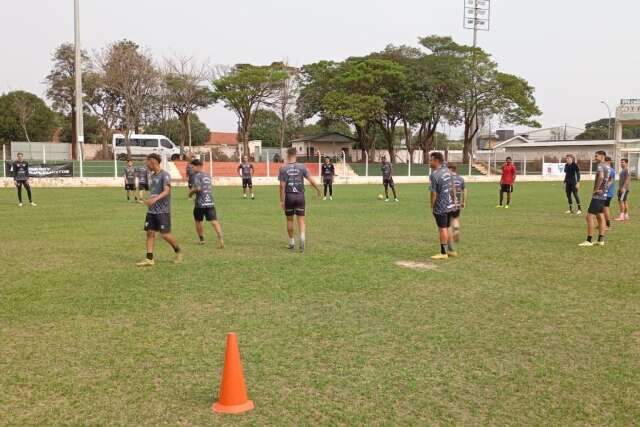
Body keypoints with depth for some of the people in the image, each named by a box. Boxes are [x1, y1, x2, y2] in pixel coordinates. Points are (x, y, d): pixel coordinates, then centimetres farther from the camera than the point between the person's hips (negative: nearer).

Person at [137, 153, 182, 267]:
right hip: (151, 210, 8)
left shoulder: (165, 175, -11)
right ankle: (149, 259, 4)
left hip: (163, 210, -7)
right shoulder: (152, 176, 14)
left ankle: (178, 251, 18)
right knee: (150, 233, 2)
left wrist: (155, 199, -36)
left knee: (165, 234, -5)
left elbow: (166, 191, -23)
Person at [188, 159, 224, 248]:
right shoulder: (208, 175, 17)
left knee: (198, 221, 17)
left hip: (200, 203, -5)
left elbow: (198, 188, -20)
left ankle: (202, 239, 25)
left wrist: (191, 192, -2)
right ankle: (221, 239, -23)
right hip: (210, 202, 5)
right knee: (214, 221, -6)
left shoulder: (196, 176, -6)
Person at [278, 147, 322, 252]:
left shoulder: (283, 168, -4)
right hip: (300, 196, 0)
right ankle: (302, 238, -19)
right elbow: (311, 180, -3)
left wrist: (282, 201, -3)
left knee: (289, 220, 12)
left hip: (289, 196, 0)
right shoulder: (302, 167, -2)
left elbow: (282, 186, -7)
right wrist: (318, 189, 14)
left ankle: (291, 243, 20)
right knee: (301, 219, 4)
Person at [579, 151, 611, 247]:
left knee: (589, 217, -8)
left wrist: (596, 188, -23)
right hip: (603, 195, 10)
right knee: (600, 217, 13)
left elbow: (601, 177, -33)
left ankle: (589, 241, -8)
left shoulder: (600, 166, -15)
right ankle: (601, 240, 15)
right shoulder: (607, 167, 14)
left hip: (597, 196, -10)